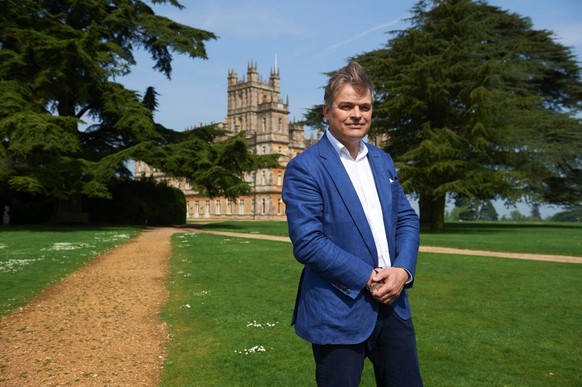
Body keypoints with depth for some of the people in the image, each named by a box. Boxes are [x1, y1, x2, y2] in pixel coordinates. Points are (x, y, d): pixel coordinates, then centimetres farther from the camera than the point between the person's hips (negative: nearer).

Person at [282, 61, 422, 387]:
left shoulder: (383, 161, 11)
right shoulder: (305, 168, -11)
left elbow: (407, 219, 10)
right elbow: (307, 242, -18)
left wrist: (402, 270, -8)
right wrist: (367, 278, -17)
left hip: (392, 304, 6)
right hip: (339, 311, -6)